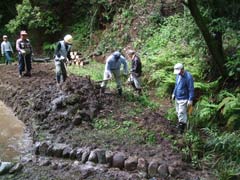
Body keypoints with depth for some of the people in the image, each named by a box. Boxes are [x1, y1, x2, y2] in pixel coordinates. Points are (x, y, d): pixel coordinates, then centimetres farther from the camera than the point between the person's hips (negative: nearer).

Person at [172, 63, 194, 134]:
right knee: (178, 112, 18)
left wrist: (190, 100, -20)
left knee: (181, 113, -6)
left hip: (183, 99, -8)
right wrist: (174, 93, 16)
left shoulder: (188, 77, -21)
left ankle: (182, 127, 7)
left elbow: (191, 89, -19)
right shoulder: (178, 75, 4)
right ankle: (180, 123, 34)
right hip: (177, 98, 8)